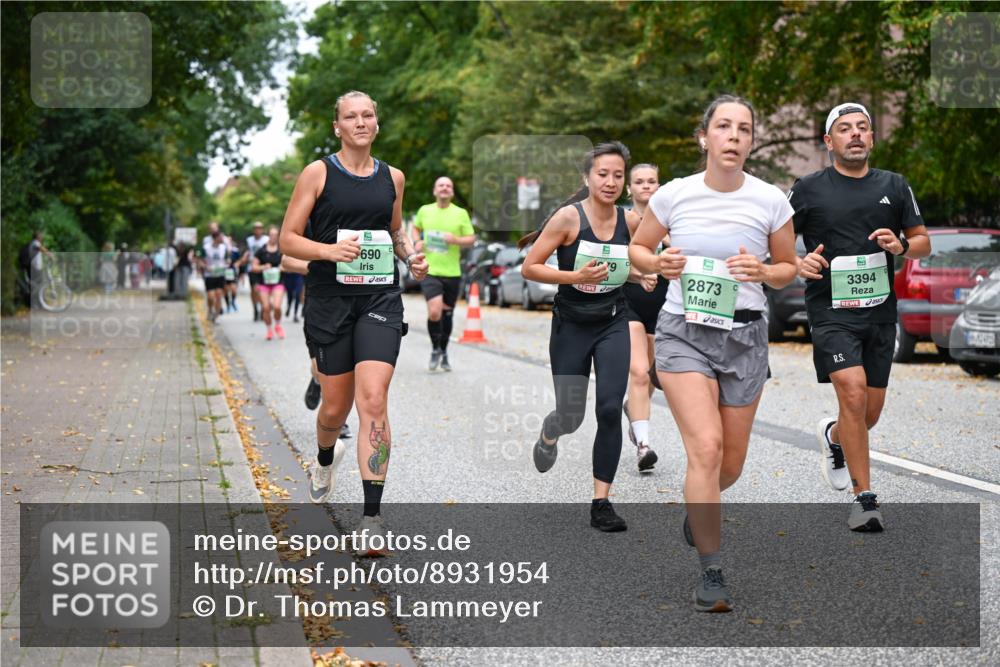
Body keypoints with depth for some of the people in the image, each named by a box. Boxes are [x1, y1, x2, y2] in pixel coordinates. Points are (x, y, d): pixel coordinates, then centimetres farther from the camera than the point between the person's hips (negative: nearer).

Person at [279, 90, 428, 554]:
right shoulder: (318, 173, -1)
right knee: (335, 407, 9)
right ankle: (325, 460, 47)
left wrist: (411, 256, 5)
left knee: (373, 402, -14)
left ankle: (372, 517, -12)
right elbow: (287, 240, -2)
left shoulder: (392, 178, 9)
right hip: (330, 299, -1)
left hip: (380, 299, 1)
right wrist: (329, 250, -20)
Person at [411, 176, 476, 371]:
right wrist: (416, 241, 4)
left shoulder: (461, 213, 1)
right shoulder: (424, 210, 5)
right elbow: (416, 227, 24)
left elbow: (471, 239, 3)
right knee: (434, 312, -18)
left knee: (447, 314, 12)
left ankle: (443, 352, 32)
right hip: (429, 271, -1)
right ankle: (435, 349, 6)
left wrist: (456, 240, -17)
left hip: (452, 273, 1)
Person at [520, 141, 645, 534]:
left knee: (610, 408, -13)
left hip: (613, 324, 2)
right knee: (571, 416, 7)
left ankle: (601, 502, -2)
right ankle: (549, 432, 47)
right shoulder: (569, 217, -15)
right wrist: (576, 276, -24)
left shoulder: (630, 220, -3)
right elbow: (529, 268, -14)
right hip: (571, 326, -2)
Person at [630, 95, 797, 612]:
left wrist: (763, 272, -13)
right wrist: (657, 264, -12)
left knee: (730, 467, 10)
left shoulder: (770, 201, -2)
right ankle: (711, 573, -8)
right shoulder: (674, 194, -4)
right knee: (706, 447, -19)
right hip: (683, 332, -2)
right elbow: (637, 248, 11)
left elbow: (788, 269, 10)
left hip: (744, 337, 2)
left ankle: (698, 509, 47)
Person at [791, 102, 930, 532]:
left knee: (870, 412, 8)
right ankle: (864, 499, -12)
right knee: (853, 392, -21)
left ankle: (832, 436, 44)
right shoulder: (809, 190, 2)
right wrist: (799, 264, -15)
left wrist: (901, 246, -8)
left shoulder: (894, 187, 10)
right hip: (830, 310, -4)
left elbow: (923, 243, 15)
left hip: (880, 313, 4)